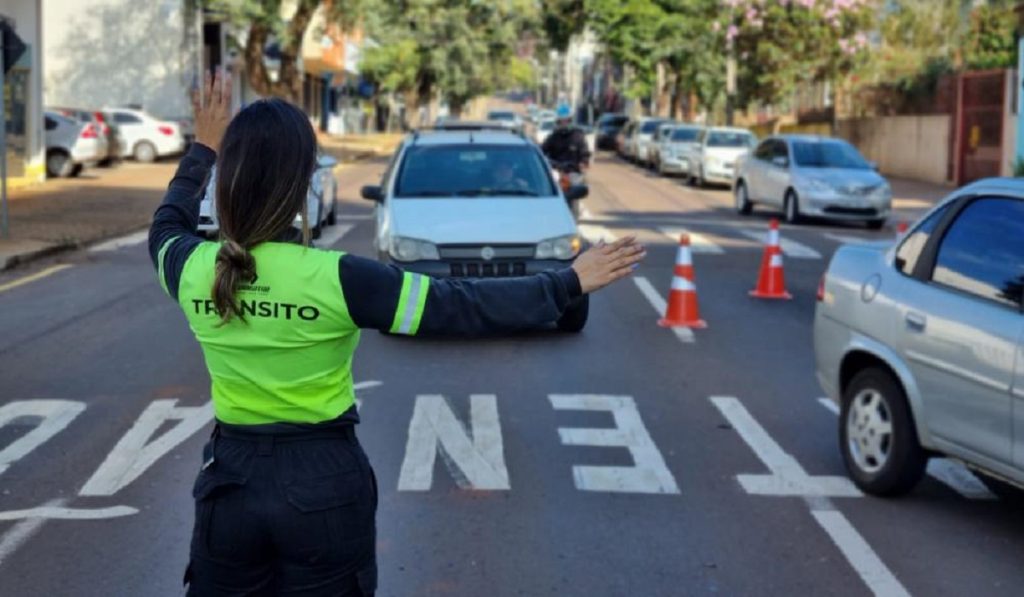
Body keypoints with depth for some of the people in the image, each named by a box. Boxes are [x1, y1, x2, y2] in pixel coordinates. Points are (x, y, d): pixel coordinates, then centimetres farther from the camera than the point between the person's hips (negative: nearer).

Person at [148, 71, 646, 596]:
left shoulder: (193, 270, -9)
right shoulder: (336, 279, -21)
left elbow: (166, 225, 16)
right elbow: (463, 306, -18)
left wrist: (203, 151, 29)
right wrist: (568, 283, -9)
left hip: (230, 479, 3)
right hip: (324, 483, -3)